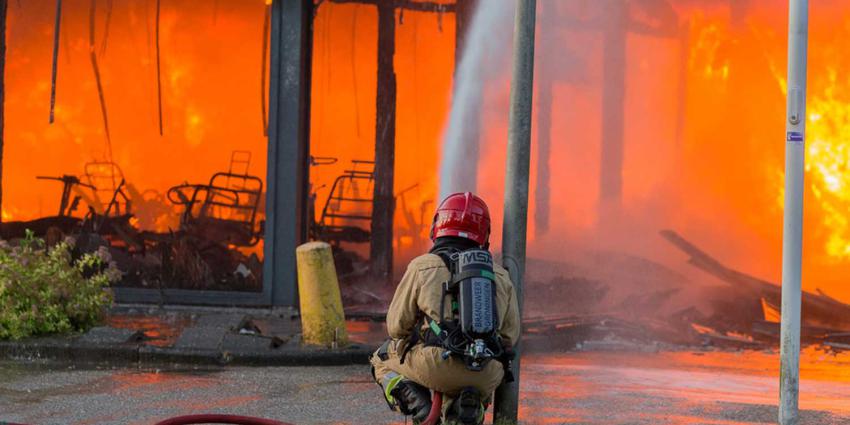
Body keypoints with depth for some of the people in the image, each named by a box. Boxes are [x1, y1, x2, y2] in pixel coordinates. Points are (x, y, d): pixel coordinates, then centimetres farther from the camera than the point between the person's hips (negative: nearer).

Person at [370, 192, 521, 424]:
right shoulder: (500, 274, 14)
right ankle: (468, 403, 4)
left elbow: (397, 326, 7)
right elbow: (510, 334, 15)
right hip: (483, 377, 2)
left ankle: (410, 395, -1)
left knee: (382, 360, 29)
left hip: (434, 365, -2)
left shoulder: (422, 266, 5)